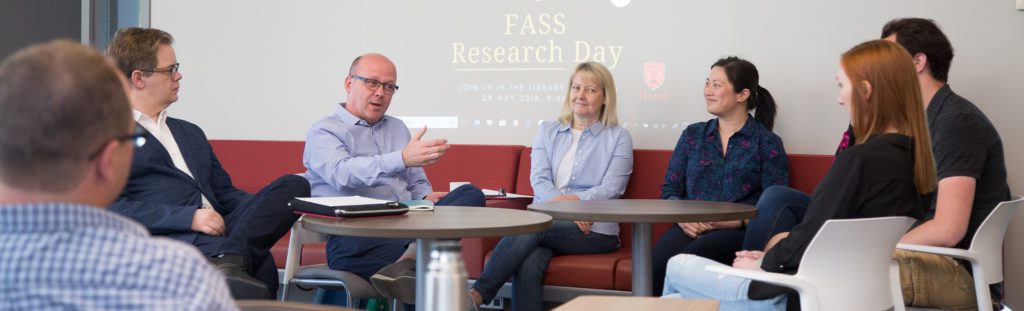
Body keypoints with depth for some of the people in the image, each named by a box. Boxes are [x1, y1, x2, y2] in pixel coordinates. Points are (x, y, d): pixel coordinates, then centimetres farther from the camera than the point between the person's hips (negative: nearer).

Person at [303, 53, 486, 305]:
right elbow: (342, 173, -16)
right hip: (355, 236, -6)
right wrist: (403, 159, -31)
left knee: (471, 194, -21)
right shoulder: (324, 131, 5)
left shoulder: (398, 128, 28)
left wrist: (427, 198, 2)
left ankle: (409, 260, -41)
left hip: (408, 227, 6)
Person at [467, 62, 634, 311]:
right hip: (546, 221, 3)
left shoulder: (618, 138, 10)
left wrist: (575, 200, -19)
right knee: (528, 265, -33)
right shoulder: (548, 131, 18)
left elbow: (611, 189, -1)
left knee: (528, 229, -32)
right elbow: (539, 180, 4)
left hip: (595, 231, -2)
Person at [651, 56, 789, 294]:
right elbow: (670, 190, 17)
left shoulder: (768, 144, 8)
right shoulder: (693, 135, 21)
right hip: (690, 229, 3)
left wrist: (734, 221, -15)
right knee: (655, 264, -33)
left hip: (738, 232, -3)